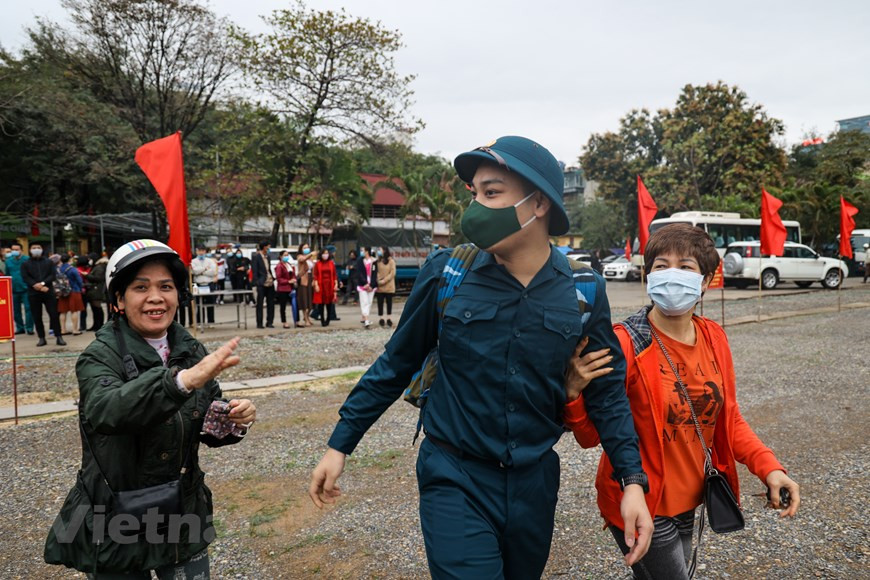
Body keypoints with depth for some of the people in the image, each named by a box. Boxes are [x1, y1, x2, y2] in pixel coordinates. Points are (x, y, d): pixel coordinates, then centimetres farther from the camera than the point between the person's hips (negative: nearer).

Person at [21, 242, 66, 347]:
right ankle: (41, 338, 11)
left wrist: (42, 283, -16)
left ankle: (59, 337, -1)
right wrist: (36, 285, -16)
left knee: (54, 314, -4)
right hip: (33, 293, 1)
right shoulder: (25, 264, 10)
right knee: (37, 317, 3)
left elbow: (52, 275, 0)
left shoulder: (49, 262, 11)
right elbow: (25, 278, -2)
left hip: (49, 292, -1)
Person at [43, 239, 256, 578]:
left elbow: (209, 428, 3)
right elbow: (105, 409, -37)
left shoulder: (191, 351, -3)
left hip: (185, 516, 4)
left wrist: (236, 421, -19)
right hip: (115, 529, -3)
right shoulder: (100, 357, -16)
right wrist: (182, 380, -53)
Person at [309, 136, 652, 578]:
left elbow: (606, 391, 2)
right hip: (455, 481, -2)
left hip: (534, 482, 3)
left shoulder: (583, 291, -7)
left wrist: (632, 480, -6)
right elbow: (396, 364, -1)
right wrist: (339, 445, 2)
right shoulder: (446, 275, -11)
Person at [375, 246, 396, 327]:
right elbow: (376, 272, 1)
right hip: (380, 287, 2)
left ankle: (389, 319, 14)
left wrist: (384, 280, -15)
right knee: (380, 303, 3)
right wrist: (378, 280, -14)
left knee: (389, 302, 6)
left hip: (389, 286, -2)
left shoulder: (391, 261, -3)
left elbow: (392, 273, -8)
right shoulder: (378, 261, 6)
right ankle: (381, 318, 11)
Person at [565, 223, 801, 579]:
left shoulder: (714, 337, -2)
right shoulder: (625, 344, -20)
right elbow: (590, 436, -18)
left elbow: (728, 419, 9)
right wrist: (573, 393, -37)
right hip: (641, 507, -6)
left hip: (688, 503, 6)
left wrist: (768, 467, -6)